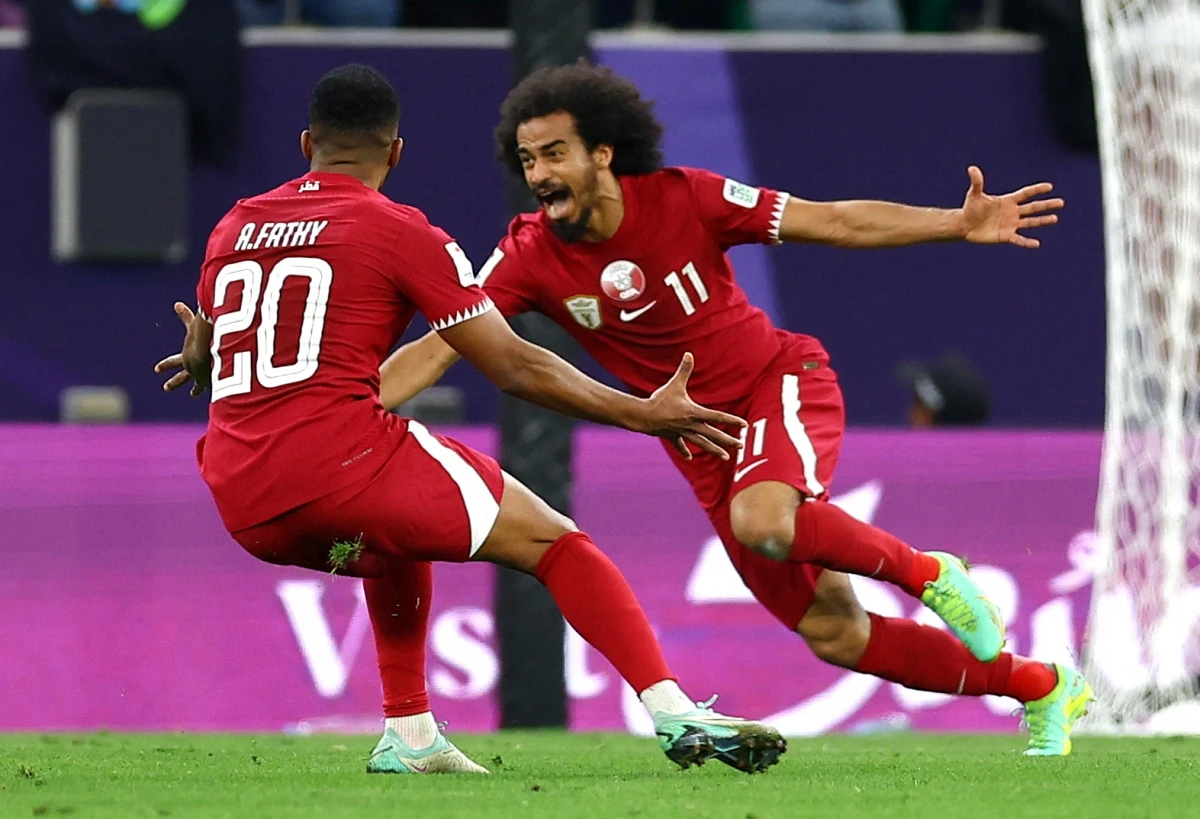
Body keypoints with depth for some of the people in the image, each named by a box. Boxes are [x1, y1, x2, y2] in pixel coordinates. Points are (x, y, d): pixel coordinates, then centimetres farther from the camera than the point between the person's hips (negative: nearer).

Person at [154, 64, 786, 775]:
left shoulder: (231, 230, 18)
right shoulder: (400, 232, 2)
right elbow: (514, 367, 1)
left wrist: (202, 358, 56)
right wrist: (643, 414, 8)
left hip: (244, 508, 6)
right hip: (342, 457, -6)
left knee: (397, 545, 36)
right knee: (555, 543, 3)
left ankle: (409, 736, 28)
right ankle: (674, 712, -13)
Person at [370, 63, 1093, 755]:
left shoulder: (684, 199, -16)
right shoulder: (530, 256, -11)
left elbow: (835, 222, -11)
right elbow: (436, 349, -13)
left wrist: (959, 224, -19)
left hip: (781, 384, -4)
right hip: (704, 446, 4)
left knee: (761, 522, -37)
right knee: (834, 635, 2)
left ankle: (927, 572, -10)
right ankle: (1040, 688, 19)